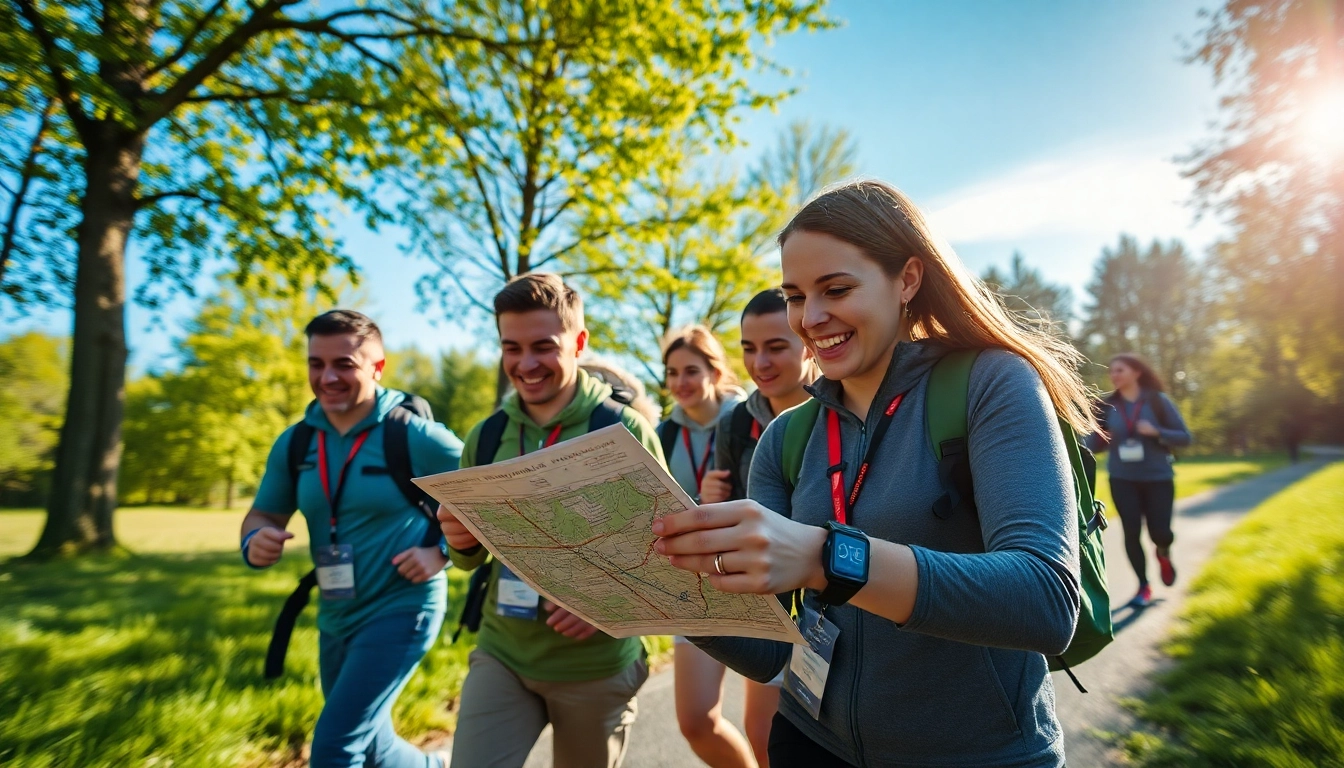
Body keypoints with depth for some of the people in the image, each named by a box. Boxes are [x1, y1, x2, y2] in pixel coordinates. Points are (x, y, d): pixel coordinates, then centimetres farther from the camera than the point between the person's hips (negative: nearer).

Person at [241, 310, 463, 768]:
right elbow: (263, 515, 9)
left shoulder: (415, 435, -17)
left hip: (400, 611, -7)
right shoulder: (294, 443, 0)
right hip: (335, 618, 7)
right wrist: (255, 542, -13)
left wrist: (442, 551, -19)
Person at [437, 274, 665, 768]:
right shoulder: (485, 437, 0)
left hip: (598, 666, -2)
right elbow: (473, 557, 9)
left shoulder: (625, 430, -12)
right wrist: (461, 543, -13)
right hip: (500, 656, 3)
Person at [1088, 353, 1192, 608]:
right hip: (1122, 479, 1)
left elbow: (1184, 436, -4)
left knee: (1160, 532, -1)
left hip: (1158, 478, -1)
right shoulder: (1107, 405, -2)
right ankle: (1143, 586, 18)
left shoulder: (1158, 400, -6)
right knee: (1131, 533, -1)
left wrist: (1156, 432, -21)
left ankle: (1163, 554, 38)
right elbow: (1096, 442, -1)